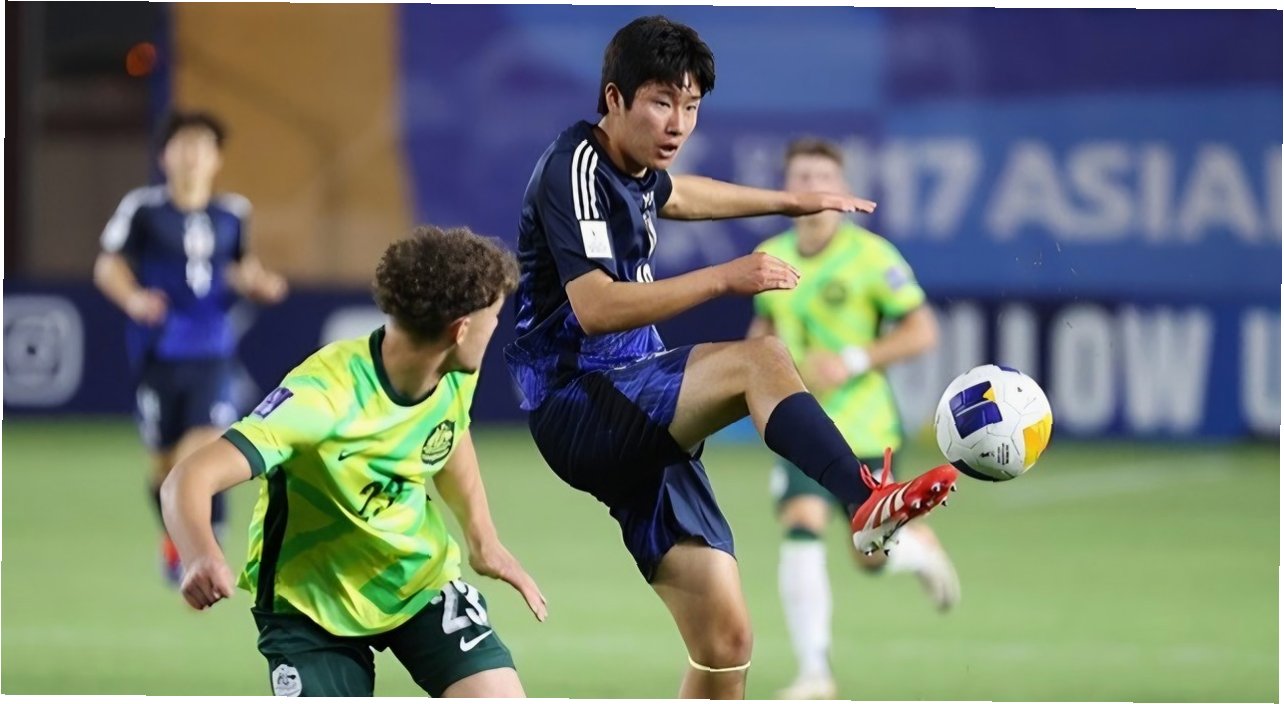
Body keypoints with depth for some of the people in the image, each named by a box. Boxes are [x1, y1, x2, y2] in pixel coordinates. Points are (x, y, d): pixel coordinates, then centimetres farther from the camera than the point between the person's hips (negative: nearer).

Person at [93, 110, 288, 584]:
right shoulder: (142, 209, -4)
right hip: (158, 348, -1)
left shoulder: (232, 213, 6)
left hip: (212, 351, 1)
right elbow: (107, 266, 1)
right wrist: (133, 298, -17)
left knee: (209, 445, -17)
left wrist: (259, 284, 1)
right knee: (165, 457, 8)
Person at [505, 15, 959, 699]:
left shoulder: (630, 170, 15)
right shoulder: (574, 169, -12)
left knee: (725, 641, 0)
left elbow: (672, 194, 42)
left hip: (637, 427, 9)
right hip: (575, 407, -9)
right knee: (761, 359, -30)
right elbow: (594, 307, -26)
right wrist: (724, 278, -31)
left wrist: (793, 201, 49)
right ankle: (867, 502, -44)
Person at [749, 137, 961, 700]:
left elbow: (922, 332, -10)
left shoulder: (870, 255, -10)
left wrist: (852, 362, -20)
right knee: (801, 531, -19)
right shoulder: (771, 258, 4)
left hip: (864, 425, -2)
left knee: (873, 556, 6)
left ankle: (921, 546, 45)